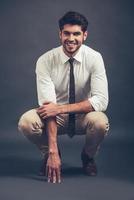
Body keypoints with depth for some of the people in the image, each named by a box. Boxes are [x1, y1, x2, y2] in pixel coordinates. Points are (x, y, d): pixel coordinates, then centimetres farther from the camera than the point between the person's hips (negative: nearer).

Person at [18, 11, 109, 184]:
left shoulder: (94, 58, -16)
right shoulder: (45, 61, -18)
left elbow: (101, 100, -24)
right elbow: (47, 105, -25)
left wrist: (60, 108, -33)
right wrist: (53, 151, -32)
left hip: (83, 116, 0)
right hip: (56, 117, 0)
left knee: (100, 122, -35)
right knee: (26, 122, -30)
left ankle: (88, 156, 1)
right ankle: (49, 154, 4)